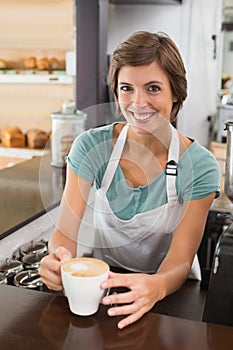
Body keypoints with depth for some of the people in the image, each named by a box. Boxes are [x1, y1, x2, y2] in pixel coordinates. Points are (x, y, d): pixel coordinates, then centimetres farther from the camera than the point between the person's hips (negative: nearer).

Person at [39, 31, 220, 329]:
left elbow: (181, 259, -16)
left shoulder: (200, 167, -14)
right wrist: (58, 260, -35)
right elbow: (65, 230, -11)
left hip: (170, 289, -1)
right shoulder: (91, 146, -9)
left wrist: (155, 287, -39)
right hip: (104, 280, 2)